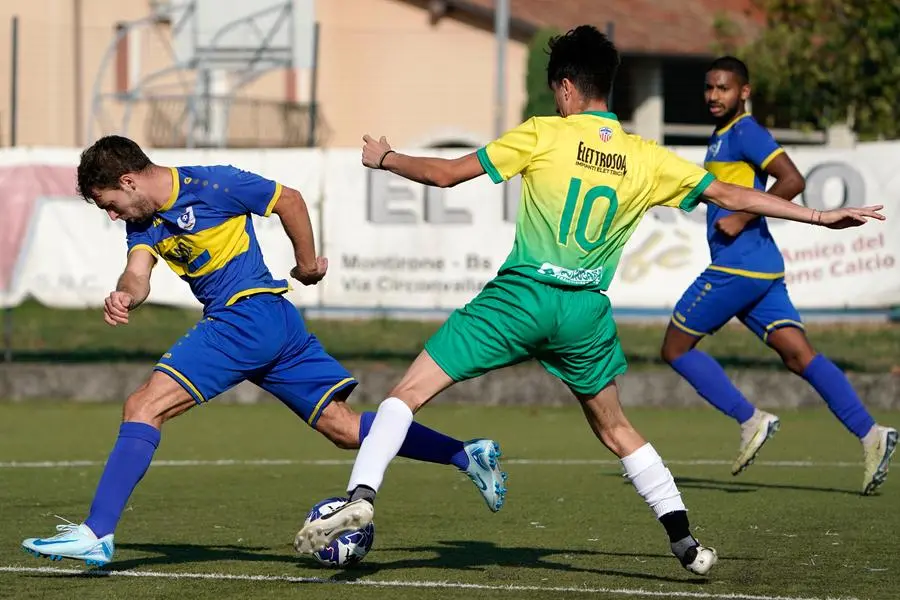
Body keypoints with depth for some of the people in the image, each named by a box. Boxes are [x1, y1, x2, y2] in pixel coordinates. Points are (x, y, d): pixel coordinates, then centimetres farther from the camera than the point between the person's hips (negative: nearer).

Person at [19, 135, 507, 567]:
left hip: (251, 313, -9)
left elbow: (288, 199, -2)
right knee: (344, 428, 9)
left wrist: (307, 263, 8)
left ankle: (97, 534, -23)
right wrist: (123, 297, -24)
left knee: (143, 407, -16)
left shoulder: (211, 186, -11)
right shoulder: (144, 219, 14)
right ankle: (468, 455, 13)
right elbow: (138, 274, -1)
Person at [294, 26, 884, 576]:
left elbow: (446, 173, -1)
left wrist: (385, 158, 18)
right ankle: (685, 543, 20)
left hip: (521, 293, -4)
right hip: (586, 310, 4)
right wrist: (820, 216, 16)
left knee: (410, 391, 1)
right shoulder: (645, 159, 5)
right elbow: (731, 195, 8)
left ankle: (362, 493, -18)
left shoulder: (542, 136, -3)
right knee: (615, 429, 22)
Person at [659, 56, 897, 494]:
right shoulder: (720, 136, 21)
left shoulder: (746, 132, -9)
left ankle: (750, 420, -3)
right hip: (762, 267, 10)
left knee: (676, 348, 0)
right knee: (799, 354, -1)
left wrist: (741, 220, -19)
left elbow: (792, 180, -20)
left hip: (737, 267, -10)